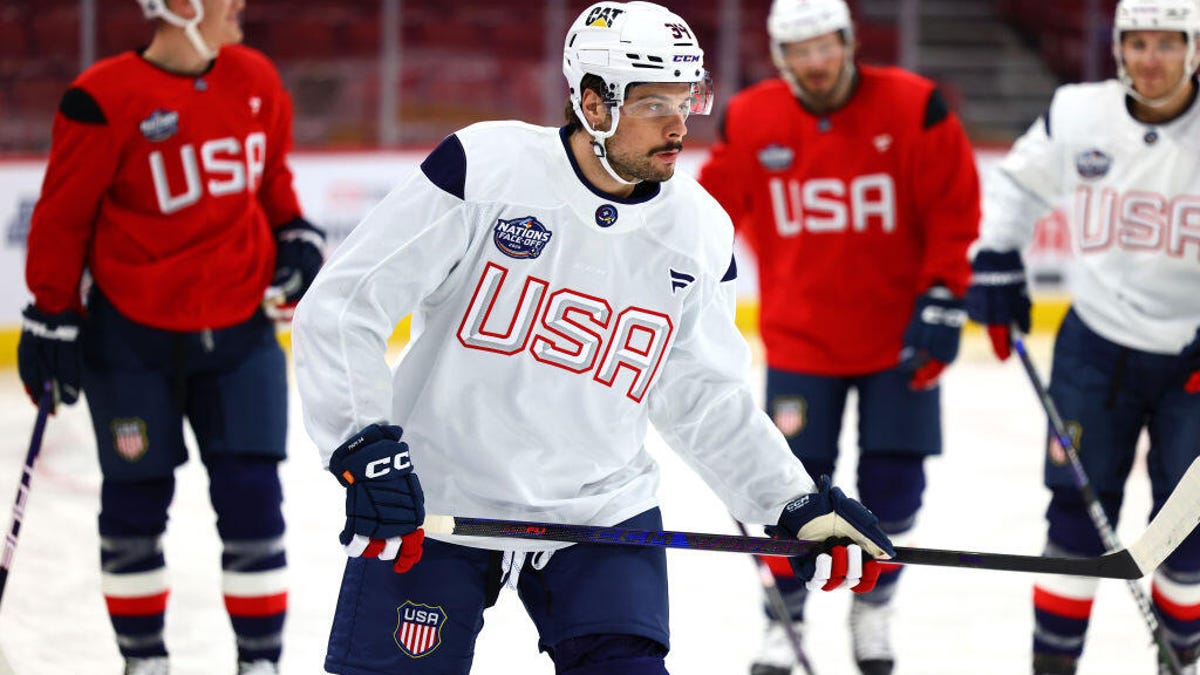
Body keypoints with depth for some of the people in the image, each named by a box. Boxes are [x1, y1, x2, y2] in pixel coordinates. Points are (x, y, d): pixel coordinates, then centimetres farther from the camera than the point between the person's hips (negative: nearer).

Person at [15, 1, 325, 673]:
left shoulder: (256, 80, 1)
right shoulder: (106, 100, -16)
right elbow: (64, 214, -8)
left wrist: (295, 236, 4)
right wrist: (53, 317, -6)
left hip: (240, 330, 4)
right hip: (132, 339, -4)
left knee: (251, 498, 0)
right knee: (136, 503, 7)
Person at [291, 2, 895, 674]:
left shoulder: (700, 234, -1)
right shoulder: (482, 167, -15)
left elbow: (704, 399, 11)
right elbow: (341, 306, -13)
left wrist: (801, 505, 3)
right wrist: (365, 447, -24)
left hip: (600, 510, 3)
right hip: (429, 507, -3)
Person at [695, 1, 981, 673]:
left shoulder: (915, 109, -10)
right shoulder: (750, 120, -4)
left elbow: (954, 211, -7)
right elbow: (714, 211, 8)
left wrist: (942, 301, -12)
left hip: (899, 336, 0)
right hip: (800, 338, 1)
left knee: (893, 484, 1)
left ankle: (874, 608, 25)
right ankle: (784, 621, 16)